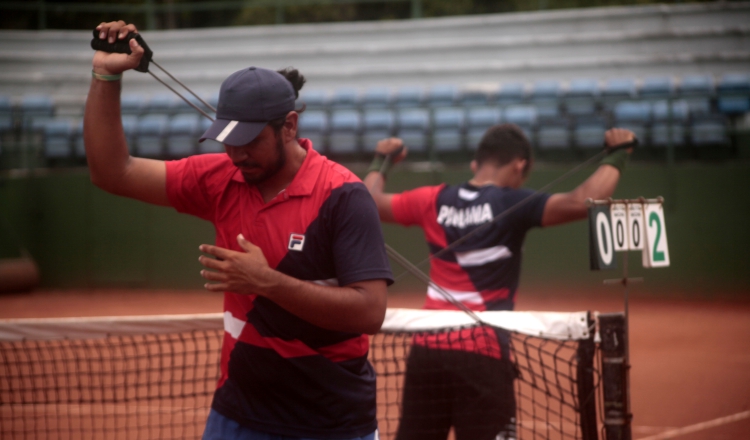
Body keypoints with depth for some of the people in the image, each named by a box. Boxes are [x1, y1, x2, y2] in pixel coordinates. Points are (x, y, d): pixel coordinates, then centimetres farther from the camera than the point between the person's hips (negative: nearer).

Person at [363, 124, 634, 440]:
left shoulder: (435, 200, 8)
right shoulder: (511, 205, -7)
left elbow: (369, 202, 22)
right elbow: (583, 202, -21)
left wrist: (381, 162, 40)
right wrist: (616, 155, -7)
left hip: (427, 349, 6)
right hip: (481, 355, -6)